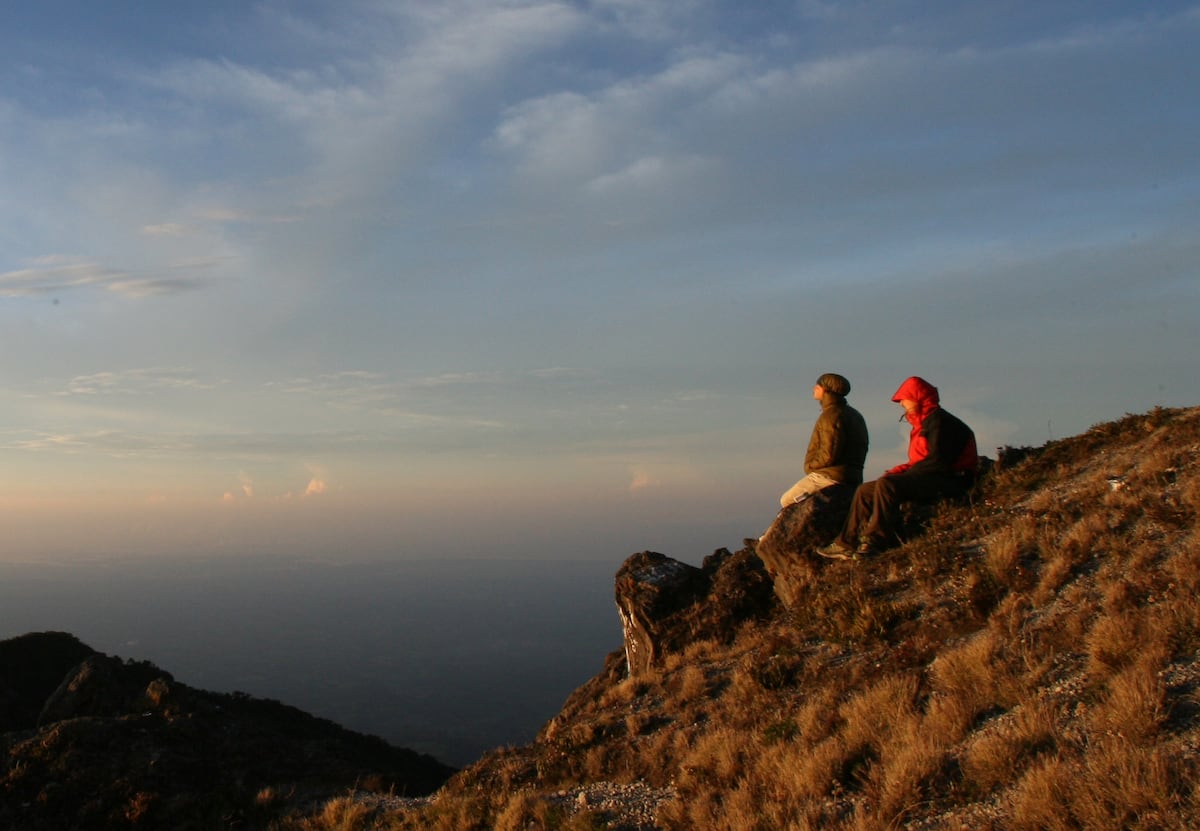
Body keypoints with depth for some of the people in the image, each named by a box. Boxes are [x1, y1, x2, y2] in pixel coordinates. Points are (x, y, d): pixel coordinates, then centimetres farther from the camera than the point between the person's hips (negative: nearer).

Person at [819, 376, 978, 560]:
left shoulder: (939, 420, -10)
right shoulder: (925, 422, 20)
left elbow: (939, 460, -21)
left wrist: (903, 472, -15)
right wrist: (899, 471, 0)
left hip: (948, 481, -10)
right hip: (931, 480, 11)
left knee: (887, 484, -31)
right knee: (865, 490, 4)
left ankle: (874, 543, -32)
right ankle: (846, 544, -3)